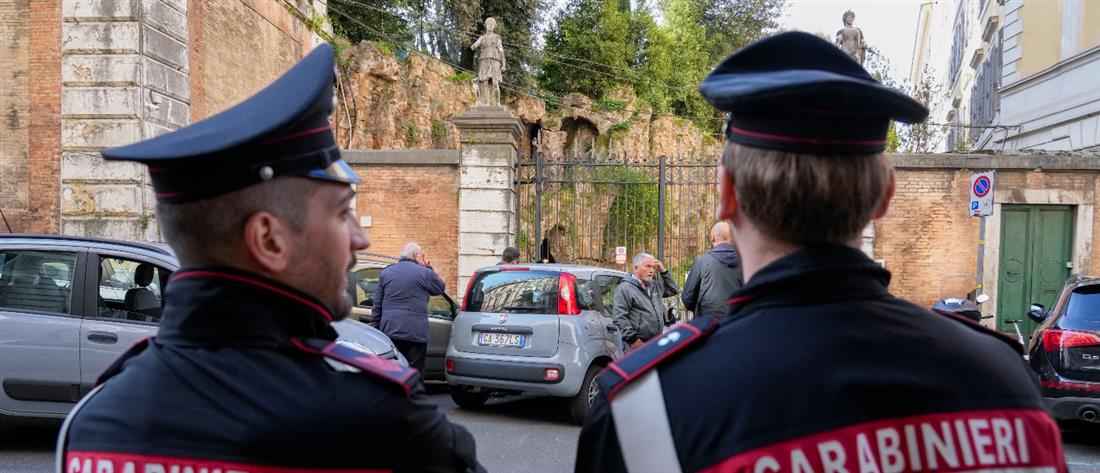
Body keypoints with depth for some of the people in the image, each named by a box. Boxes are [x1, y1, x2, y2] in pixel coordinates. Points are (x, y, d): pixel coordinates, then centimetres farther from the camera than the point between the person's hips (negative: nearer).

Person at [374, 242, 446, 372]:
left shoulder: (385, 272, 10)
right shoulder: (424, 273, -5)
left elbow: (377, 305, 11)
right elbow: (441, 287, 13)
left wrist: (378, 326, 18)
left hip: (389, 331, 4)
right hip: (416, 333, -4)